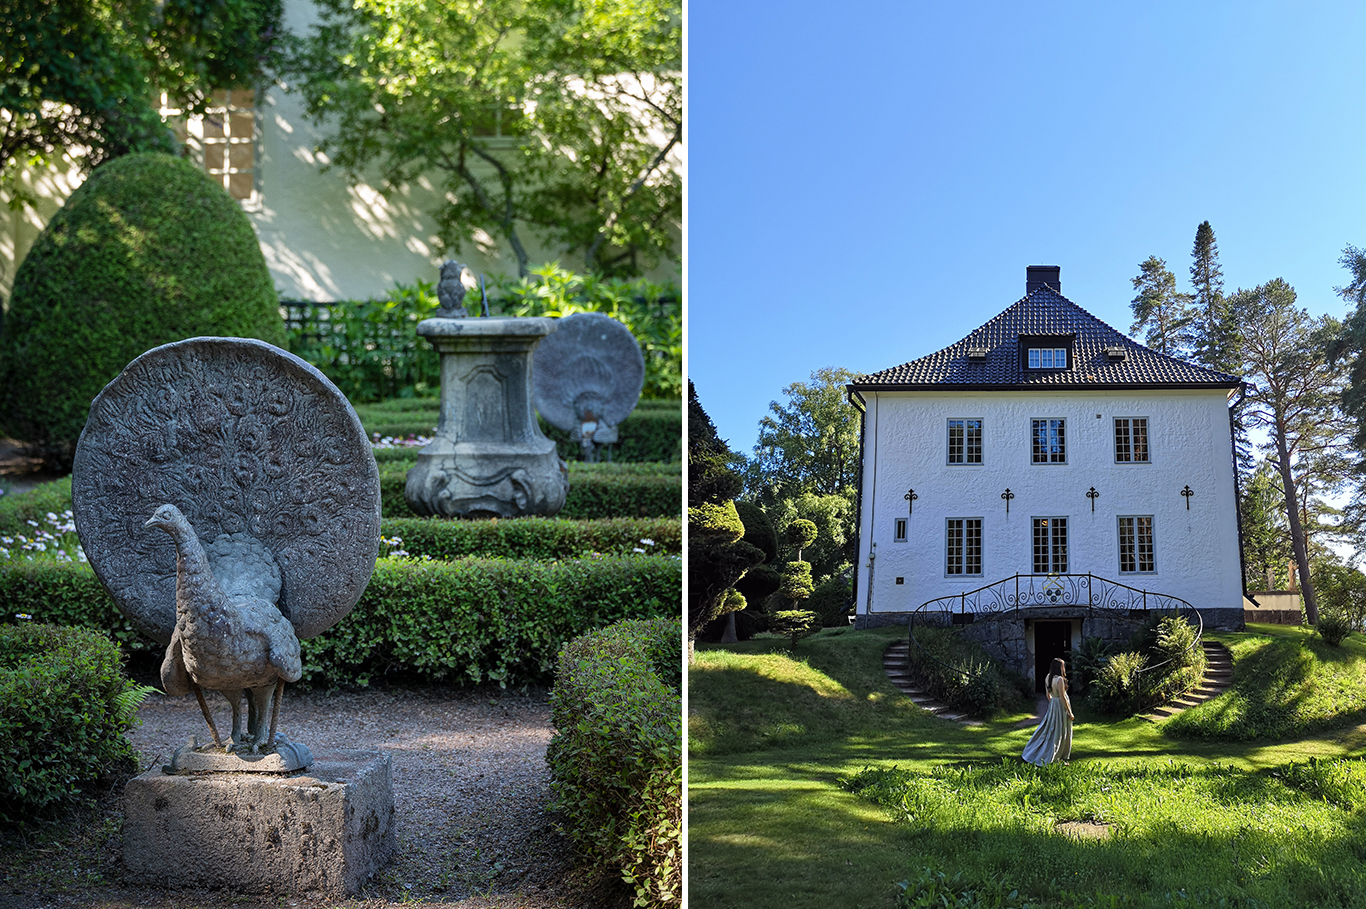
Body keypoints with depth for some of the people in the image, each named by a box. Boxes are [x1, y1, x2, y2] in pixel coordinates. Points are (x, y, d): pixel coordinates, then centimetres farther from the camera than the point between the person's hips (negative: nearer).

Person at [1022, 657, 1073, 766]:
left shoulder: (1048, 678, 3)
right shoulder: (1059, 680, -22)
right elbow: (1062, 697, -21)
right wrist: (1070, 712, -15)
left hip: (1052, 704, 8)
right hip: (1061, 706, -8)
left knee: (1049, 728, 17)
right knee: (1058, 732, 3)